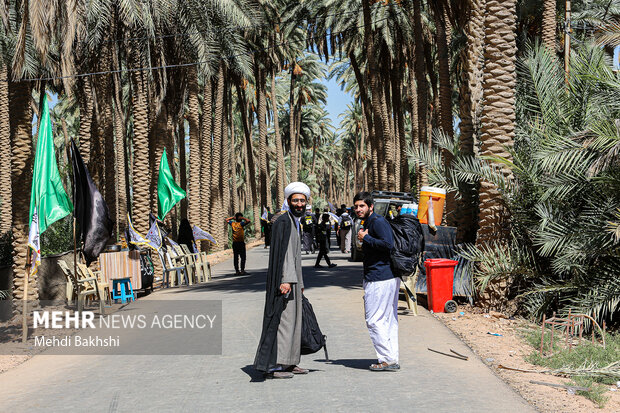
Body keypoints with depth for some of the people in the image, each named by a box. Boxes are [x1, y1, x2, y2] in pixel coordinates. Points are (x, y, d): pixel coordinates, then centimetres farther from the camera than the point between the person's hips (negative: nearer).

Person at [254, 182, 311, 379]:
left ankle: (288, 362, 20)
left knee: (293, 320, 13)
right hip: (284, 280, -10)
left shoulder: (294, 222, 18)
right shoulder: (283, 221, -13)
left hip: (292, 280, 10)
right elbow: (282, 252, -22)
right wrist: (284, 280, -29)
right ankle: (272, 366, -6)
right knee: (282, 319, -9)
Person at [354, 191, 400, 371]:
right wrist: (366, 246, 9)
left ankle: (388, 359, -2)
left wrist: (366, 238, -16)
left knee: (374, 320, -6)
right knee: (388, 320, 12)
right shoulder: (369, 222, 19)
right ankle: (392, 359, 17)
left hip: (380, 279, -11)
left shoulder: (378, 221, -12)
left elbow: (388, 244, -25)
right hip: (388, 277, 11)